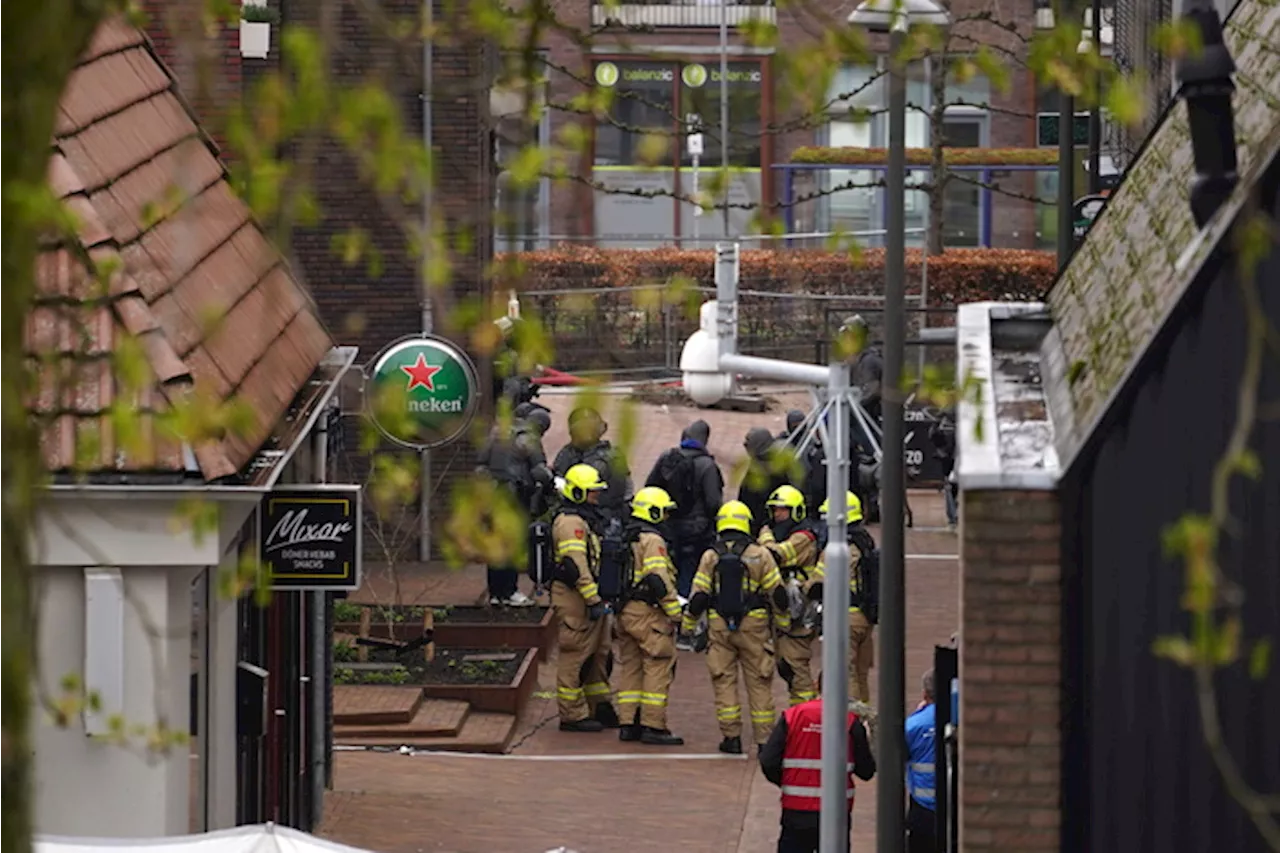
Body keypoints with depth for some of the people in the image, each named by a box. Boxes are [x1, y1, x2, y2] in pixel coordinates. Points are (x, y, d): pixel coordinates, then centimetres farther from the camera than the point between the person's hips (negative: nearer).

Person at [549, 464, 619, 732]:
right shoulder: (570, 522, -16)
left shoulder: (584, 520, 19)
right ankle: (572, 715, -1)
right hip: (575, 599, -11)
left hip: (590, 599, 11)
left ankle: (599, 708, 24)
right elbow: (576, 566, -23)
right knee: (575, 656, -5)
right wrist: (593, 600, -24)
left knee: (597, 654, 16)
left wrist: (599, 598, 25)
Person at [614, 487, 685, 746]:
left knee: (630, 666, 13)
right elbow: (659, 580, -20)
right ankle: (652, 725, -9)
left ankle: (628, 724, 15)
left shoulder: (624, 538, 15)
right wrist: (675, 613, -15)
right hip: (647, 613, -9)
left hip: (624, 612, 9)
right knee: (659, 666, -6)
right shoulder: (651, 540, -13)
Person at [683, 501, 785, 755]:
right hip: (753, 625, 0)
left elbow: (699, 596, -1)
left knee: (724, 681, 6)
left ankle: (731, 737, 2)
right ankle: (764, 738, 5)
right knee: (759, 683, 5)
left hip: (719, 626, 0)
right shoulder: (760, 556, -2)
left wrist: (688, 624, 11)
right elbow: (777, 593, 0)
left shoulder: (710, 557, 0)